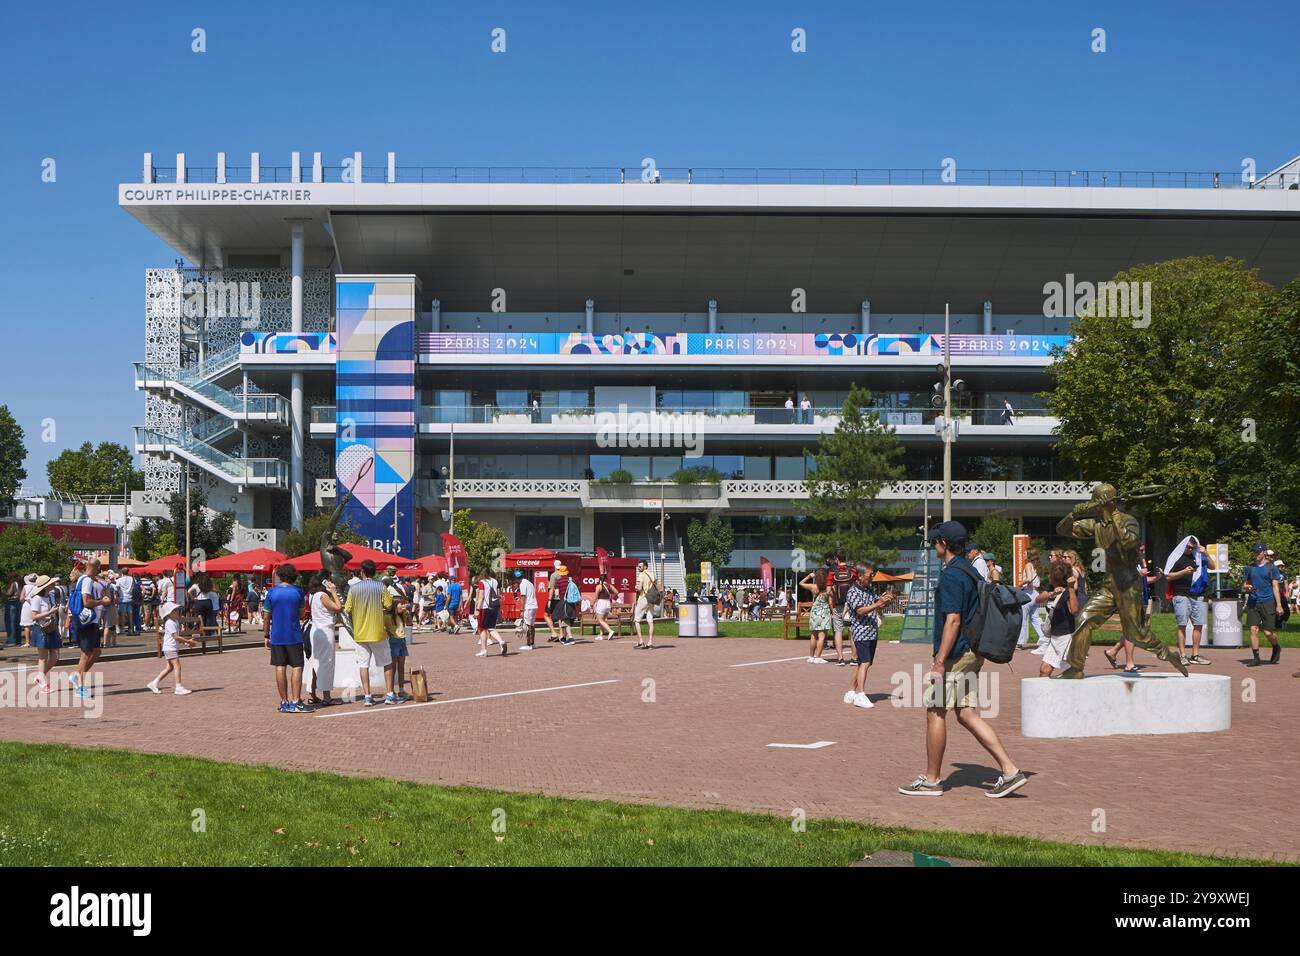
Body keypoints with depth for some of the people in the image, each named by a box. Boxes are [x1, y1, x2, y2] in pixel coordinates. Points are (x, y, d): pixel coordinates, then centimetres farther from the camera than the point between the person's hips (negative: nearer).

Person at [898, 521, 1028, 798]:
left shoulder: (951, 575, -15)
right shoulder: (971, 572, 15)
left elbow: (953, 620, -21)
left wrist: (940, 661, -21)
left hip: (956, 655, -9)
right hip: (972, 653, 9)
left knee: (935, 712, 1)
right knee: (967, 714, 10)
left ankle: (931, 780, 9)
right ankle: (1009, 770, 3)